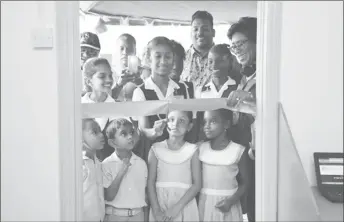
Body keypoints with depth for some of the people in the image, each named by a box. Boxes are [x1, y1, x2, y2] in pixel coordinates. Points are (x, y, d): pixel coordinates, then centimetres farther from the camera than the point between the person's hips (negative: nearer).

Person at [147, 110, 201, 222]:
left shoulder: (192, 150, -3)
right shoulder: (156, 149, 0)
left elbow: (197, 184, -6)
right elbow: (151, 182, -2)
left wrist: (177, 207, -14)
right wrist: (156, 210, -11)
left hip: (184, 205, -1)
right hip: (160, 203, 1)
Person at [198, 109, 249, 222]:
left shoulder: (238, 150, -8)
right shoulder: (201, 148, 1)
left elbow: (244, 183, -3)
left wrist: (231, 201, -15)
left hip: (226, 203, -2)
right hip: (205, 204, 2)